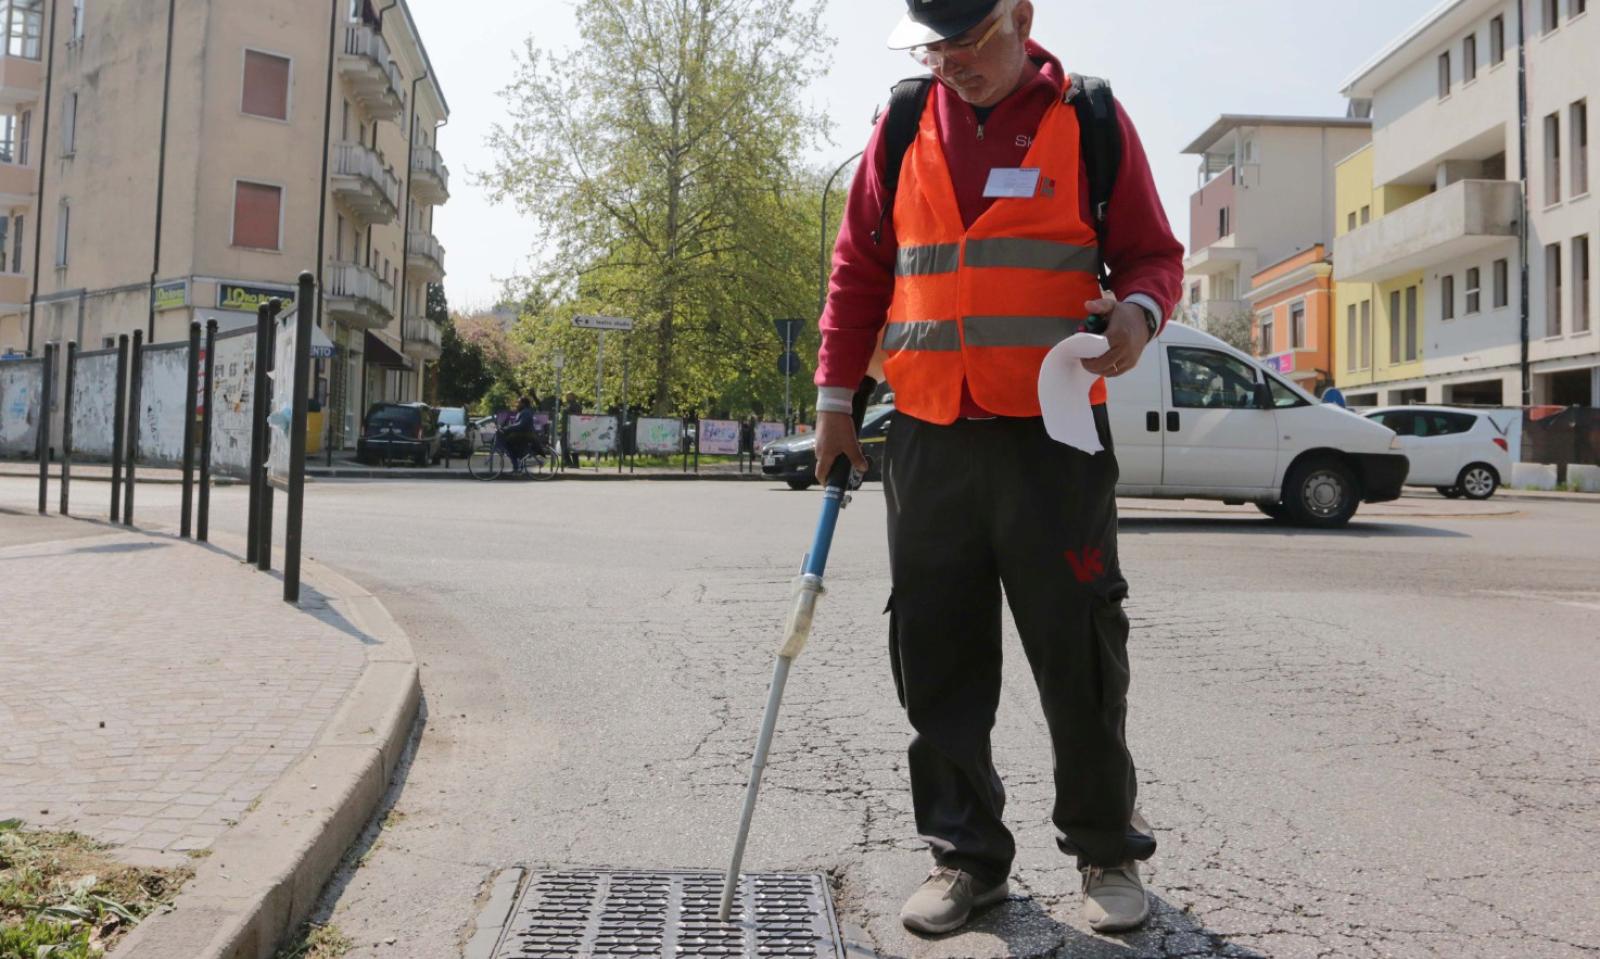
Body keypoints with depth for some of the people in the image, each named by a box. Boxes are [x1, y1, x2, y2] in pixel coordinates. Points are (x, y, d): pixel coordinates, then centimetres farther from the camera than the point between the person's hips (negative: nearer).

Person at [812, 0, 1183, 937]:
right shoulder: (903, 127, 11)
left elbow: (1153, 253, 7)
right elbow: (860, 269, 14)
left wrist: (1138, 311, -16)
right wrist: (837, 397, 8)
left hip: (1055, 435, -3)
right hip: (927, 438, 3)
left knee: (1080, 649, 1)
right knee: (936, 651, 5)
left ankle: (1107, 848, 22)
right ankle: (967, 851, 21)